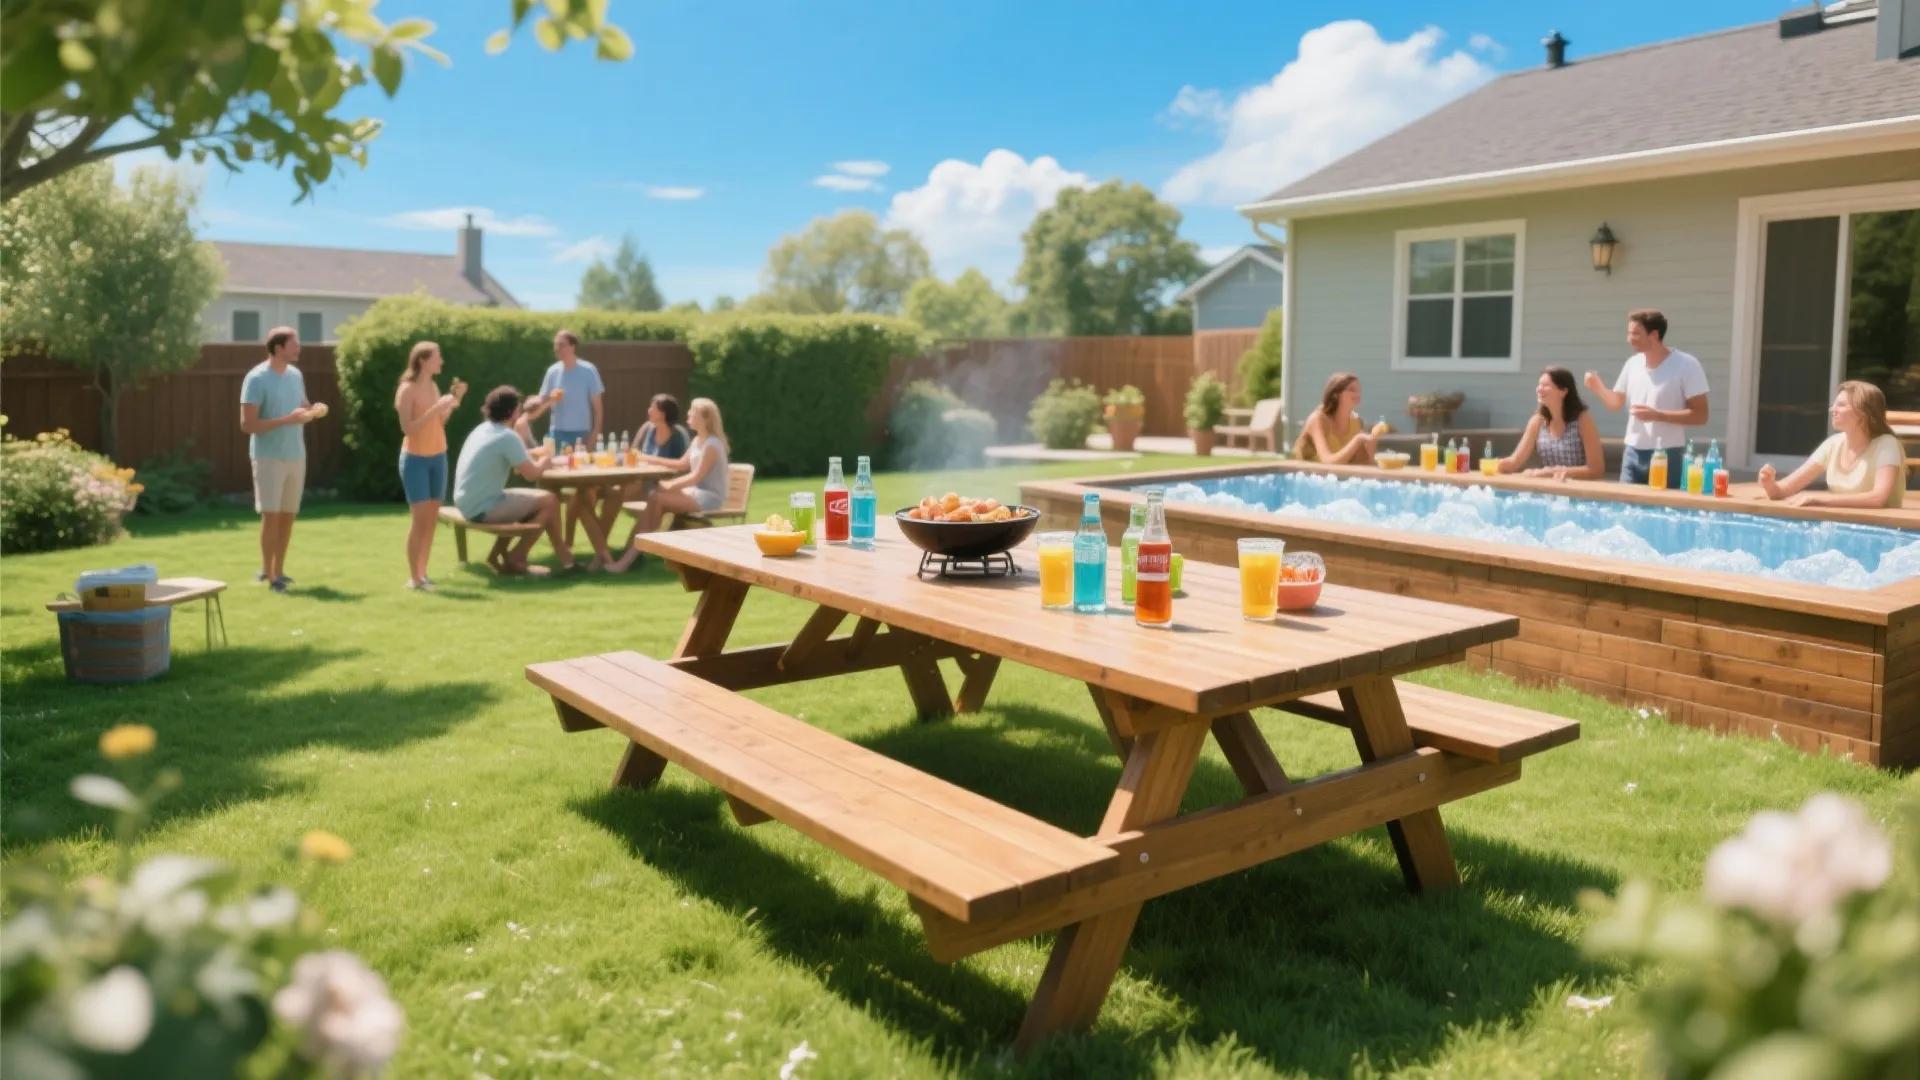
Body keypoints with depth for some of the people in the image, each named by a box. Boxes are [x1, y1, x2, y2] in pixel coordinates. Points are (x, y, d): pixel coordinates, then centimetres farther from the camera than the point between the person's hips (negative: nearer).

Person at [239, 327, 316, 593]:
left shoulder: (295, 375, 8)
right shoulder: (256, 379, -13)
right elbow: (247, 424, -17)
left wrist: (314, 411, -2)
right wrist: (286, 420, -25)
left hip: (296, 455, 7)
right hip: (268, 457, -6)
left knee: (288, 515, 10)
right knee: (270, 514, -5)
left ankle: (278, 570, 21)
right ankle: (269, 575, 2)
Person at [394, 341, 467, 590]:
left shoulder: (434, 386, 9)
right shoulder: (408, 389, -12)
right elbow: (407, 428, -18)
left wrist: (454, 401, 5)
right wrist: (435, 409, -22)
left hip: (438, 458, 7)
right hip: (415, 459, -7)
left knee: (431, 518, 5)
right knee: (420, 518, -10)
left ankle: (422, 572, 10)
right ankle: (413, 577, -5)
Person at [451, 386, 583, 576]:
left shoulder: (483, 429, 12)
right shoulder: (507, 436, -16)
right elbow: (531, 474, -15)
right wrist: (547, 461, 4)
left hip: (470, 504, 10)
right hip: (482, 508, -10)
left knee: (536, 500, 16)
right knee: (549, 501, -7)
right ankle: (515, 559, 2)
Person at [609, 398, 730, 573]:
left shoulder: (712, 444, -15)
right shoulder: (697, 440, 14)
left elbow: (697, 476, -18)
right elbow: (682, 464, 21)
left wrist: (670, 485, -15)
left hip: (710, 497, -9)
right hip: (697, 491, 9)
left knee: (657, 499, -21)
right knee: (654, 497, -11)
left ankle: (632, 555, -16)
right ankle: (632, 551, -18)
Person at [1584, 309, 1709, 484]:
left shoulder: (1686, 366, -10)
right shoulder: (1632, 364, 7)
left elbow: (1700, 416, -12)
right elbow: (1615, 404, 16)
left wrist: (1657, 415, -21)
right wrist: (1598, 388, -4)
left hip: (1667, 456, -5)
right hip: (1633, 454, 5)